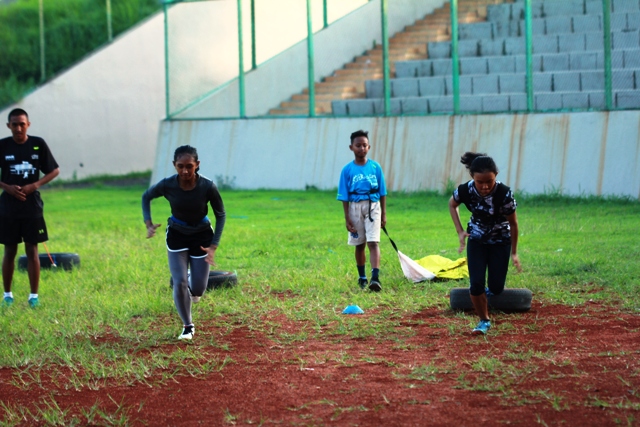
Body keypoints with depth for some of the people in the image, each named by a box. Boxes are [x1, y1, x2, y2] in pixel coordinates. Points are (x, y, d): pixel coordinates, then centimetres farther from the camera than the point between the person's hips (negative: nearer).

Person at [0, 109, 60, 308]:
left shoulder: (38, 144, -2)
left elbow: (54, 170, 4)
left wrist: (35, 185, -10)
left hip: (32, 205, 0)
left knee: (32, 250, 2)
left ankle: (34, 296, 8)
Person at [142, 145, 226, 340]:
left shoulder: (208, 187, -26)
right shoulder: (167, 185, -23)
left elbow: (220, 215, -11)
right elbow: (146, 197, -2)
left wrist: (213, 246, -16)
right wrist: (149, 224, -15)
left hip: (202, 236, 0)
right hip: (177, 235, 0)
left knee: (198, 290, 2)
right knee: (180, 283, -8)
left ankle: (192, 285, 42)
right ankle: (187, 326, 14)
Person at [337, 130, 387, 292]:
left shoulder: (375, 167, 2)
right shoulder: (347, 170, -1)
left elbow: (382, 192, 7)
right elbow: (344, 196, 1)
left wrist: (383, 213, 5)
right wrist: (347, 218, -3)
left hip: (373, 207, -1)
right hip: (355, 207, 1)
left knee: (373, 242, -13)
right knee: (359, 245, 11)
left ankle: (375, 278, -22)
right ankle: (362, 277, 24)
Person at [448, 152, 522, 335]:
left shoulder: (504, 194, -32)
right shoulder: (465, 191, -25)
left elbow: (513, 223, -15)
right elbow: (452, 205, 1)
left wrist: (514, 253, -8)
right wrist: (460, 231, -7)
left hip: (500, 242, -1)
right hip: (477, 240, 1)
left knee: (496, 288, -2)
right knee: (476, 284, -10)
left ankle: (489, 291, 36)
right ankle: (484, 321, 11)